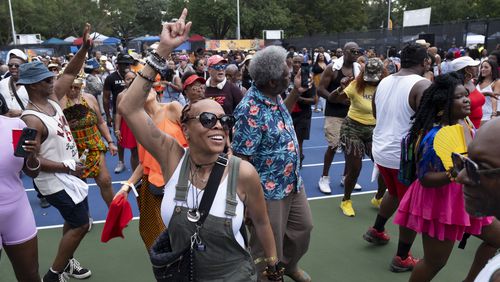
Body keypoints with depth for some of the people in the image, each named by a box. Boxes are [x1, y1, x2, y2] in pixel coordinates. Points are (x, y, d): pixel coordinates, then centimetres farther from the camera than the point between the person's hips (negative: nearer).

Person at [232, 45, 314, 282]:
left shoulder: (275, 97, 0)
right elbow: (240, 158, -25)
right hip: (268, 191, -9)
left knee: (303, 227, 27)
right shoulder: (251, 110, -28)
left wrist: (296, 92, 11)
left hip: (293, 182, 9)